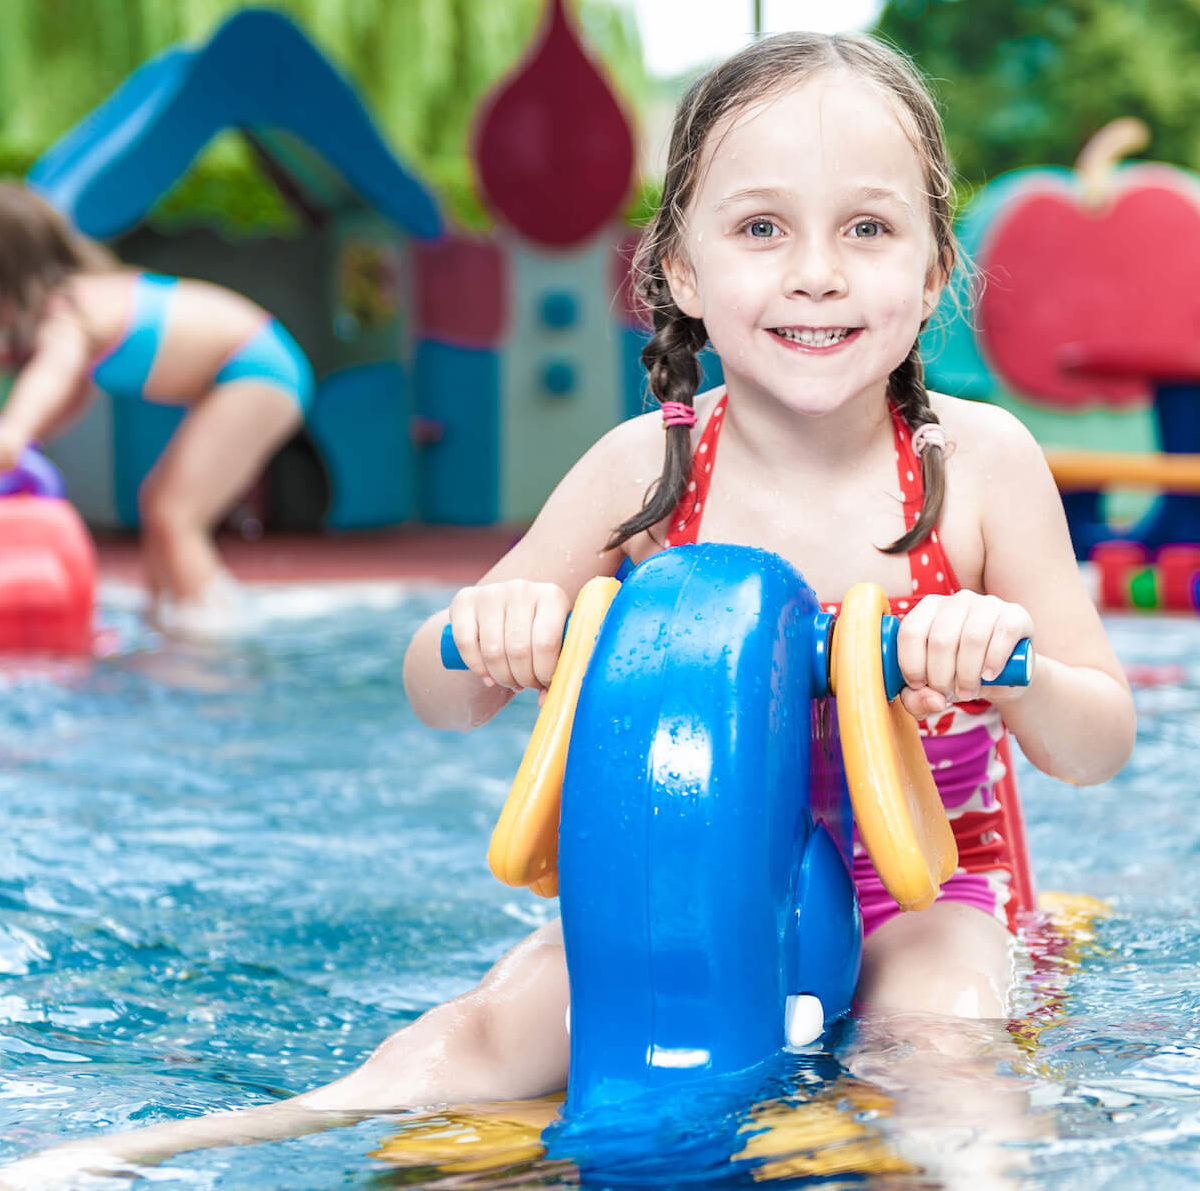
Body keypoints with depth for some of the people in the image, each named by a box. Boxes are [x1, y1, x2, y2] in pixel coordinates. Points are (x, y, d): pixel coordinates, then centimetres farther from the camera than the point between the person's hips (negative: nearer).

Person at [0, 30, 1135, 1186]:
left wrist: (1017, 673, -31)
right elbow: (441, 699, -1)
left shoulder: (979, 460, -11)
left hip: (916, 884, 0)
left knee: (933, 1050, -36)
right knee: (481, 1035, -22)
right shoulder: (645, 466, -8)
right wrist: (489, 629, -27)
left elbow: (1101, 745, -7)